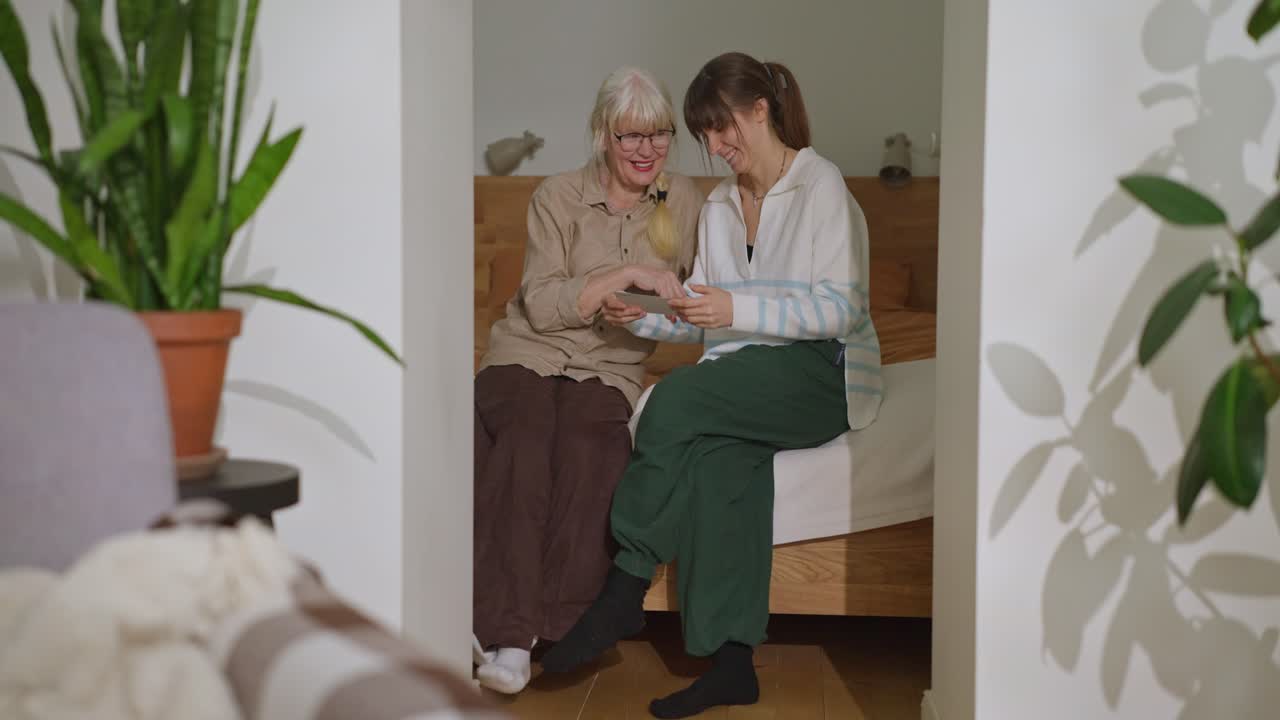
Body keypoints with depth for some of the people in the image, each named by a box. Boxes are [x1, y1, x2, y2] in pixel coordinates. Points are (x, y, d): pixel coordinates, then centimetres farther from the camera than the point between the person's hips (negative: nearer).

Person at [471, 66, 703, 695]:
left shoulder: (683, 200, 12)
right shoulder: (559, 197, 1)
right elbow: (542, 305, -9)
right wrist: (628, 274, -17)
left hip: (609, 370, 2)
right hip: (526, 355, -1)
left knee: (588, 449, -34)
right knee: (523, 448, -35)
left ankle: (555, 627, -34)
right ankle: (508, 632, -39)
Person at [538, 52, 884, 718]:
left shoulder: (821, 185, -3)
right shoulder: (718, 206, 20)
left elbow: (841, 310, -12)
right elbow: (703, 319, 16)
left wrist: (736, 308, -21)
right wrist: (642, 317, -3)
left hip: (824, 374, -5)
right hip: (747, 380, 5)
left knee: (677, 397, -30)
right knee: (717, 451, -31)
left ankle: (624, 591, -23)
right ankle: (732, 663, -34)